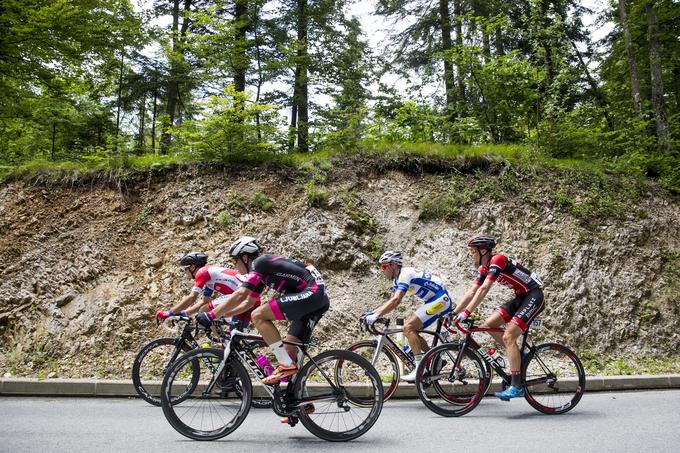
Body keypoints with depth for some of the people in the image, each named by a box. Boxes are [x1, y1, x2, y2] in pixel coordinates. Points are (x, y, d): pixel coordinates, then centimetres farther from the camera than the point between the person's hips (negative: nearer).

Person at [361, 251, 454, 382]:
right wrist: (372, 312, 6)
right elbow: (391, 302, 17)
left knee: (408, 328, -15)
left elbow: (396, 301, -27)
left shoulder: (405, 274, -16)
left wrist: (376, 316, -27)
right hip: (435, 301, 10)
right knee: (411, 331, 9)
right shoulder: (398, 279, 14)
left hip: (440, 300, -10)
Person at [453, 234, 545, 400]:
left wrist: (466, 312, -32)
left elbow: (483, 290, -29)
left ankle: (517, 386, -13)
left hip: (534, 296, -9)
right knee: (489, 324, -1)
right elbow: (471, 292, 8)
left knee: (508, 336, -17)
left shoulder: (497, 260, -20)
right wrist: (453, 313, 4)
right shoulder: (485, 268, 7)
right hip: (521, 297, 9)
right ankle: (518, 356, 10)